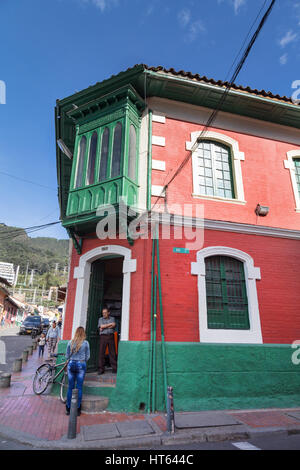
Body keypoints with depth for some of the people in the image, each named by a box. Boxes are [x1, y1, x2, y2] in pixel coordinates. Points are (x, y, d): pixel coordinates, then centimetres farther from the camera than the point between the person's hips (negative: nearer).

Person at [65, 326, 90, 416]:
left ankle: (68, 409, 18)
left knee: (70, 387, 11)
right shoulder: (86, 343, -5)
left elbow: (67, 356, 7)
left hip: (71, 365, 2)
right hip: (81, 365, -2)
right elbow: (87, 356, 2)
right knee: (79, 388, 6)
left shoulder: (70, 342, 0)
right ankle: (77, 409, 12)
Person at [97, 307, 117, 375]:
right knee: (101, 352, -4)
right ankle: (101, 369, 3)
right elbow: (101, 326, -6)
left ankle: (114, 369, 5)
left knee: (112, 353, -1)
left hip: (111, 336, 0)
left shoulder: (112, 318, 12)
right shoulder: (100, 319, 12)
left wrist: (104, 327, -9)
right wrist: (110, 324, -3)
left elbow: (114, 326, -6)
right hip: (103, 336, 0)